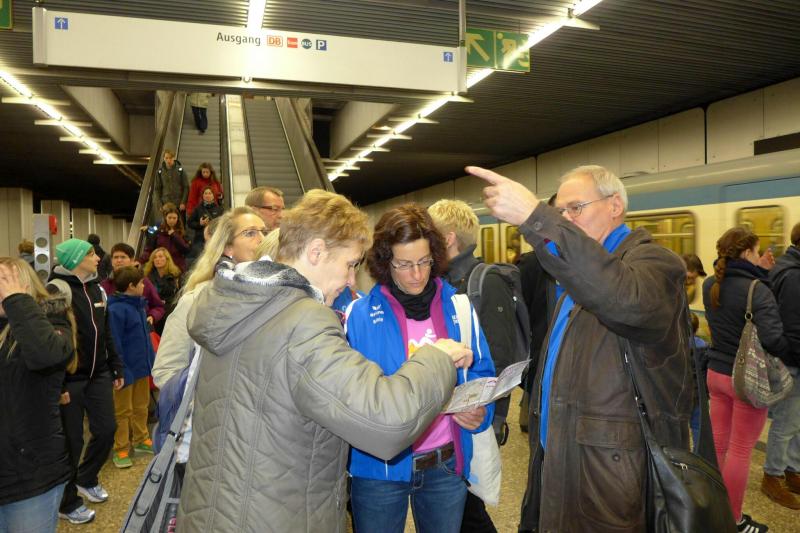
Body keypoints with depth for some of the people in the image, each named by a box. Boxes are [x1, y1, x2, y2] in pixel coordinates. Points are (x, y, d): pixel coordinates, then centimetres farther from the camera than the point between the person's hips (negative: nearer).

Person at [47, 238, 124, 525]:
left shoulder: (96, 288, 10)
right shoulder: (56, 290, -15)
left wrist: (116, 368, 17)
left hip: (98, 374, 7)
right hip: (68, 379, -7)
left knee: (106, 429, 11)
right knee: (72, 441, 5)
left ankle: (86, 479, 38)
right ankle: (67, 503, 25)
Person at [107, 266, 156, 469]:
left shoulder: (138, 305, 6)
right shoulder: (117, 310, -21)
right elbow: (114, 343, -22)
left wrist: (151, 359, 12)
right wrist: (120, 371, -21)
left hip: (141, 366, 8)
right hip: (126, 369, -8)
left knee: (141, 406, 20)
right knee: (123, 411, 7)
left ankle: (141, 439, 35)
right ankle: (120, 449, 19)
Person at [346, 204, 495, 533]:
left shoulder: (458, 307, -3)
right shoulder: (360, 315, -10)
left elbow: (481, 373, 3)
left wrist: (479, 411, -15)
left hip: (446, 464, 2)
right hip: (379, 467, -2)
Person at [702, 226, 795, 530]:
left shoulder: (710, 286, 0)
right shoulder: (757, 290, -21)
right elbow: (773, 338, -29)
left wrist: (760, 274, 9)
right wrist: (794, 360, -12)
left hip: (716, 373, 7)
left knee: (717, 442, 18)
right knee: (740, 450, 6)